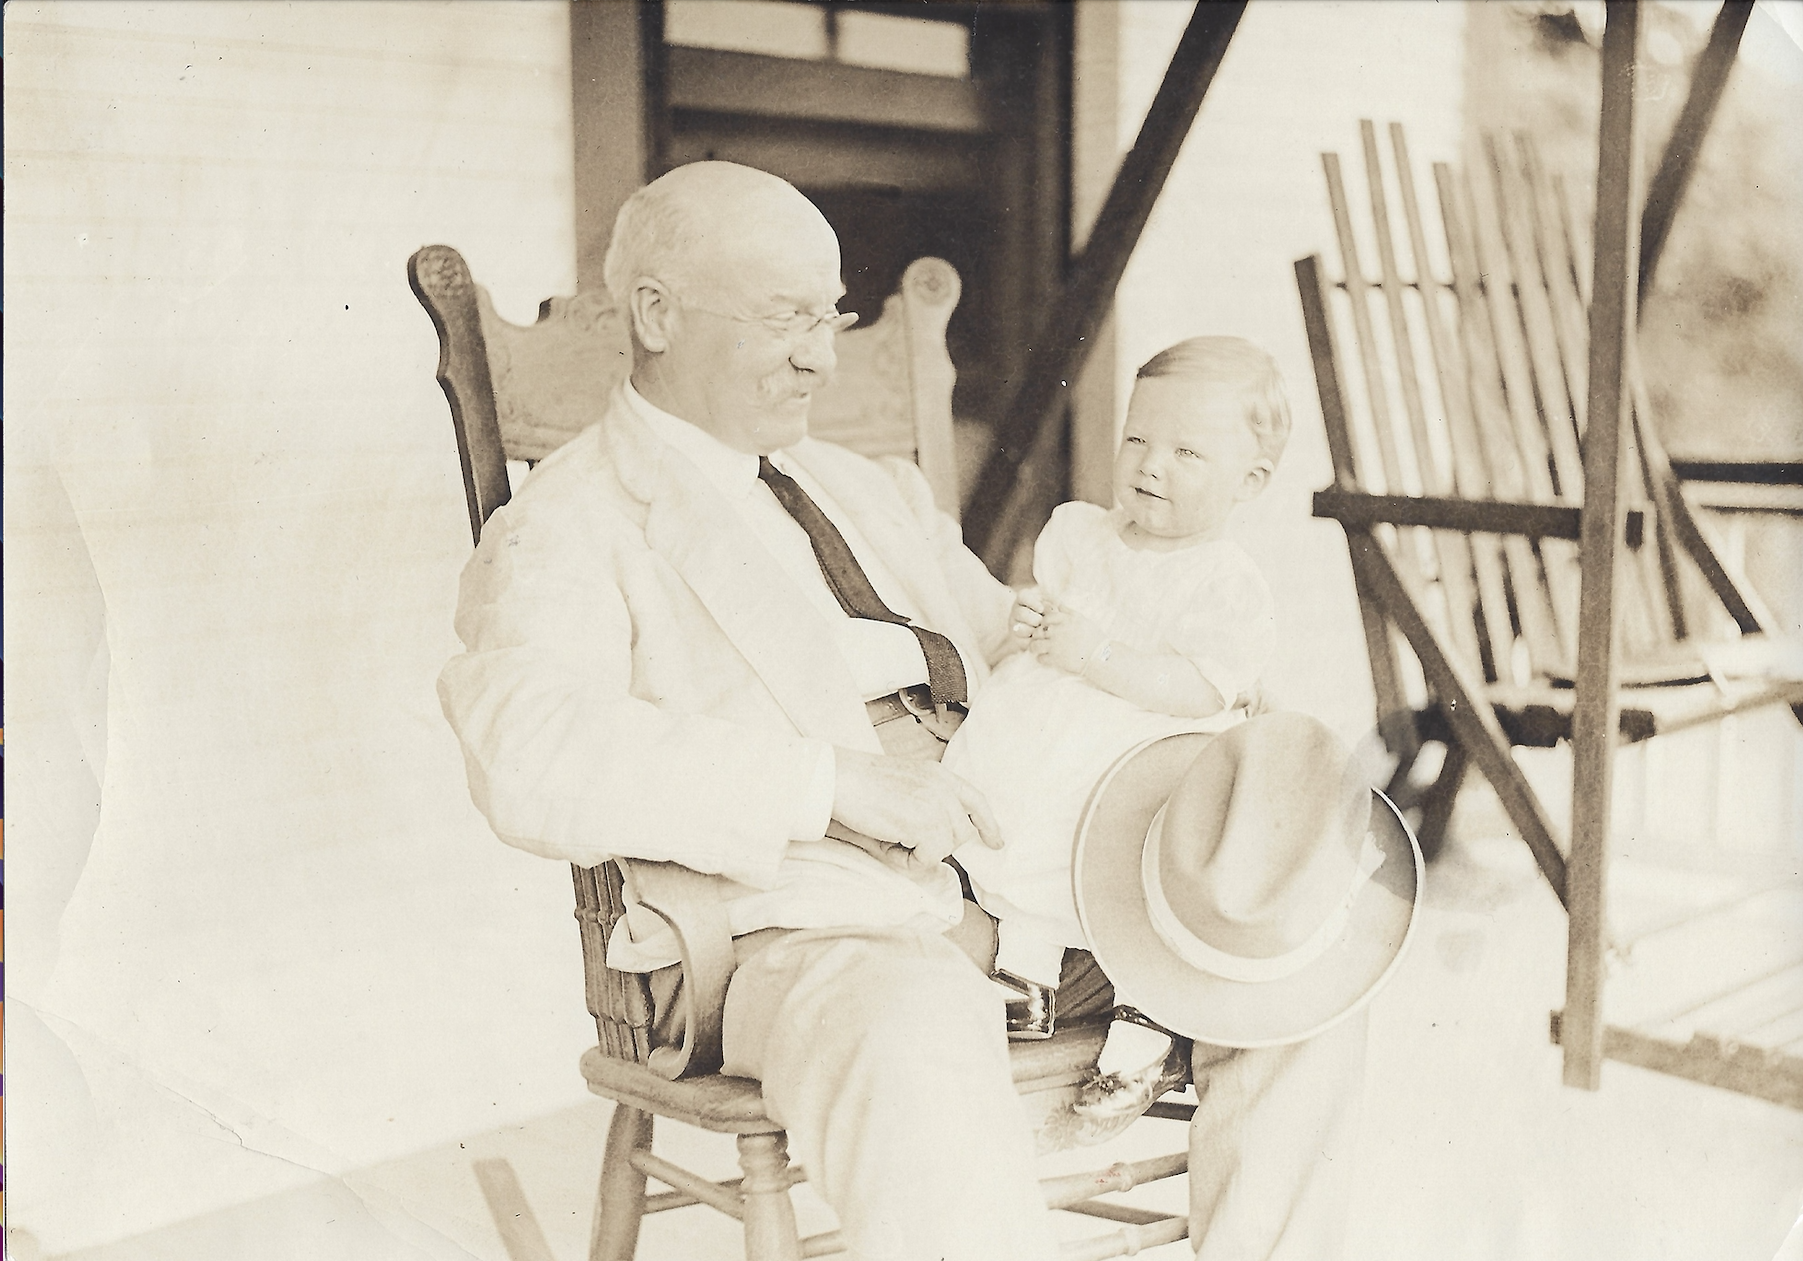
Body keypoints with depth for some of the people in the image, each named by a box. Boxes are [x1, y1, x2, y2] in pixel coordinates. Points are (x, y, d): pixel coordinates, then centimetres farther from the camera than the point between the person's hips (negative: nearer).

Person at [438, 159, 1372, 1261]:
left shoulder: (873, 491, 23)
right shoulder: (568, 529, -2)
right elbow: (532, 758, -22)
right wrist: (831, 783, -26)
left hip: (1015, 889, 8)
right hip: (805, 933, -7)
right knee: (922, 1057, -38)